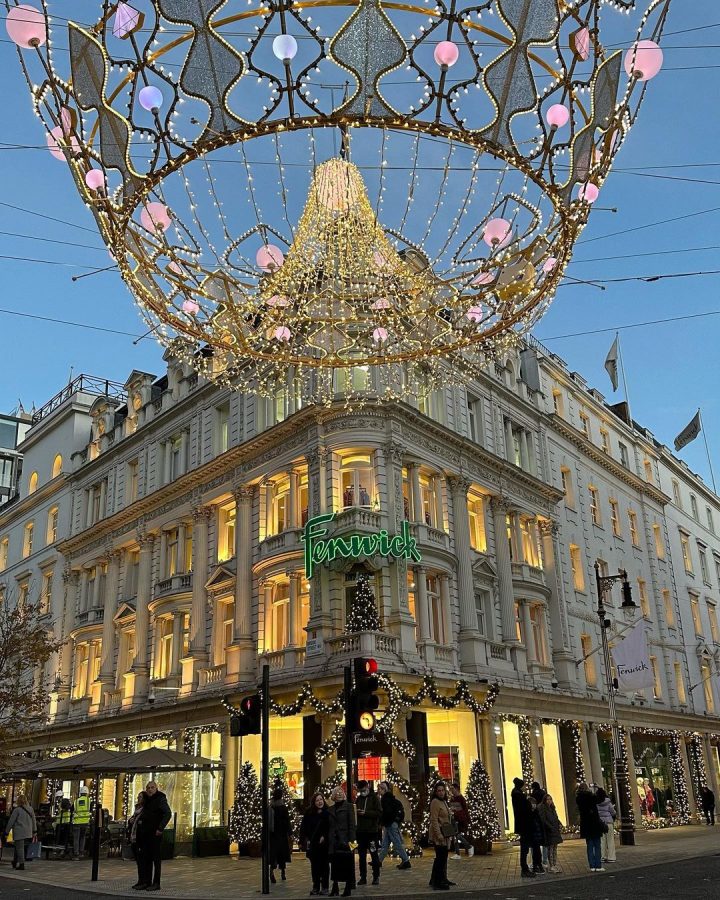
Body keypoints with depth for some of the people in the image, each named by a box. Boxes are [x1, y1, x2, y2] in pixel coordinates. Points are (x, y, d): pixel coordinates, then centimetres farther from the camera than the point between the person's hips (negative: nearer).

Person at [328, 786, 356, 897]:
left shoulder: (348, 806, -1)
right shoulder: (331, 809, 13)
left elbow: (352, 824, -6)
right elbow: (329, 826, 13)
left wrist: (351, 840, -14)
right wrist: (328, 840, 5)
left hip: (345, 840, -4)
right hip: (334, 841, 4)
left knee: (347, 864, 1)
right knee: (335, 864, 6)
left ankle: (348, 888, 10)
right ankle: (335, 888, 15)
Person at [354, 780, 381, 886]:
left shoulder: (374, 797, -3)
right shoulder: (358, 799, 9)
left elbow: (379, 812, -11)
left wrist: (366, 813, -18)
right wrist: (356, 812, -11)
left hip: (372, 830, -4)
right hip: (360, 831, 4)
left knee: (374, 854, 2)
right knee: (361, 855, 8)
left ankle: (376, 876, 11)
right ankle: (363, 877, 16)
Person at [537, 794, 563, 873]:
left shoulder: (552, 808, 15)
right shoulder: (542, 808, -10)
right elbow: (543, 820, -16)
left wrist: (560, 825, 2)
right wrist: (551, 827, -20)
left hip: (555, 830, 8)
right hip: (549, 831, -8)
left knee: (555, 847, 10)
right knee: (550, 848, -5)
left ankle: (555, 864, 16)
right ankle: (551, 866, 1)